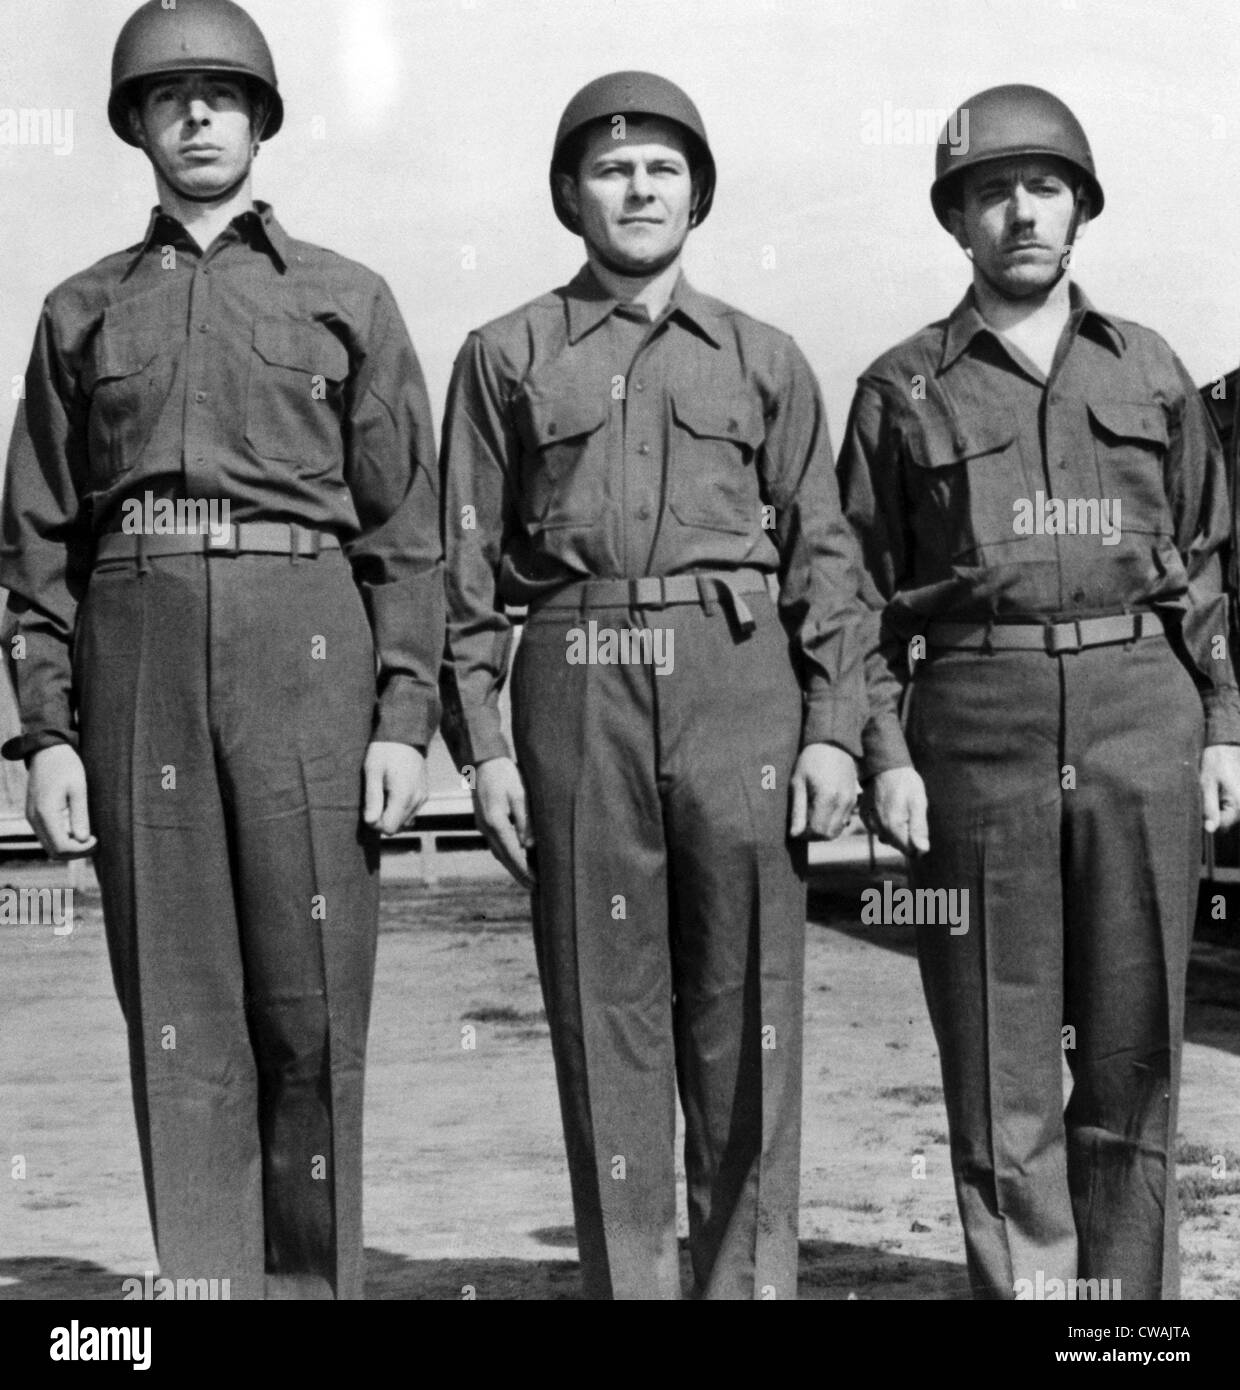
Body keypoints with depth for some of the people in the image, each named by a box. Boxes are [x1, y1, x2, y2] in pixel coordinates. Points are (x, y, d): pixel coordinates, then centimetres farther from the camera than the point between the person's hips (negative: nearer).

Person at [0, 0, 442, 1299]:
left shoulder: (347, 300, 10)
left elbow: (403, 527, 5)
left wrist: (403, 717, -4)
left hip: (306, 652, -1)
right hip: (136, 659, 2)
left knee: (311, 996, -1)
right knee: (176, 1002, 2)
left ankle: (313, 1274, 11)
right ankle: (203, 1276, 11)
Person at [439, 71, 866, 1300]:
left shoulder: (763, 360, 12)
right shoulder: (506, 357, 10)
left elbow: (821, 556, 8)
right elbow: (467, 562, 5)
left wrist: (833, 731, -1)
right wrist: (480, 746, -2)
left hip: (739, 683, 1)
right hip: (577, 690, 0)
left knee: (744, 1011, 2)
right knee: (604, 1008, 2)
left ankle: (750, 1275, 12)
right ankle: (627, 1276, 12)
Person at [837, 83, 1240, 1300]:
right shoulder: (902, 389, 7)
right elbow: (862, 590, 4)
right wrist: (885, 753, -6)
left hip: (1142, 714, 2)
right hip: (976, 728, -2)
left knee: (1133, 1048, 5)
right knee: (1000, 1061, -1)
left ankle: (1125, 1297, 16)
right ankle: (1022, 1288, 6)